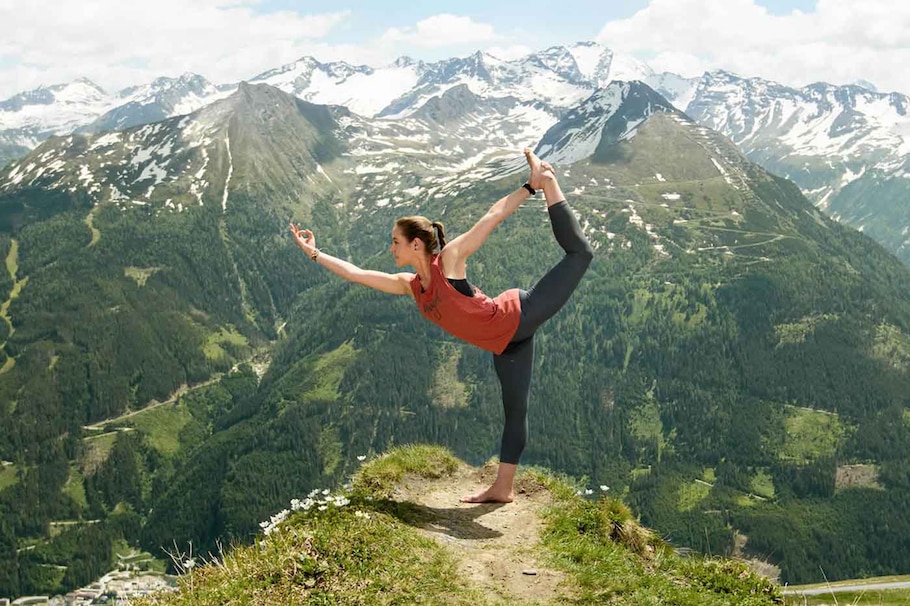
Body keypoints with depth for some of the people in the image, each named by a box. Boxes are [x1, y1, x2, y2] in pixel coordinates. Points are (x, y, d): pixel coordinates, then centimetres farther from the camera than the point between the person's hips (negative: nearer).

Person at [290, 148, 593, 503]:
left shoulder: (449, 260, -16)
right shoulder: (409, 286, 3)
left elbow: (493, 216, -16)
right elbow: (356, 274, 10)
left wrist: (533, 186, -20)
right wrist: (315, 254, 12)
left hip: (519, 316, -6)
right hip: (504, 344, 6)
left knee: (578, 252, -7)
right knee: (514, 409, 13)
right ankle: (503, 487, 19)